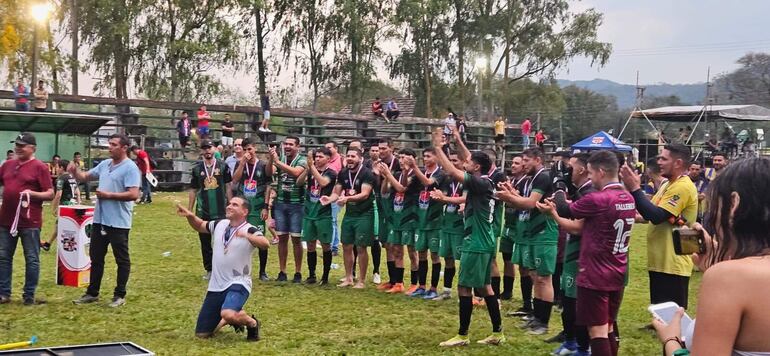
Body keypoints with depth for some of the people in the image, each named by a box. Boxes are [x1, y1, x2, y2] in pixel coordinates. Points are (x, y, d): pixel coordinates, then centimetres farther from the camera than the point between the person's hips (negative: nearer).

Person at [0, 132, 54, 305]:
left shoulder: (39, 167, -6)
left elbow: (50, 194, -8)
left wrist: (32, 193, -22)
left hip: (30, 222, -6)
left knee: (31, 259, 2)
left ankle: (29, 296, 10)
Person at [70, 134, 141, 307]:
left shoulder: (130, 168, -14)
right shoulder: (104, 164, 11)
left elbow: (133, 194, -22)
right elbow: (85, 177, 20)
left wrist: (108, 195, -18)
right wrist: (74, 171, -2)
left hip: (118, 222, -8)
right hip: (100, 220, 8)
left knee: (122, 259, 4)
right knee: (96, 257, 15)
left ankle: (120, 295, 12)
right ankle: (92, 293, 26)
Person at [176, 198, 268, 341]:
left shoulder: (250, 230, -13)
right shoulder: (219, 224, 7)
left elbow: (265, 244, -32)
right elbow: (200, 226, 25)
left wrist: (247, 235, -49)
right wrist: (190, 216, 3)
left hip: (238, 284, -6)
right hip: (216, 286, 6)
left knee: (228, 314, -38)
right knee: (202, 334, 7)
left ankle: (252, 323, -4)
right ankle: (234, 319, 34)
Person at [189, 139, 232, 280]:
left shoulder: (222, 166, 1)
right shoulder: (197, 168, 6)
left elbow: (228, 187, 3)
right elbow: (193, 190, 10)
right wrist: (189, 210, 7)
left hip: (220, 210, -2)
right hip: (203, 211, 2)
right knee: (205, 241, 7)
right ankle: (209, 270, 17)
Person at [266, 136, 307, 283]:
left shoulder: (302, 160, -5)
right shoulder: (280, 159, 7)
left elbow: (296, 172, -25)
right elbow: (269, 172, -8)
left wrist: (278, 161, -27)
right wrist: (270, 159, -24)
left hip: (296, 204, -4)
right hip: (280, 203, 4)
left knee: (296, 238, 0)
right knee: (282, 238, 7)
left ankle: (298, 273, 8)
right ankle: (282, 272, 14)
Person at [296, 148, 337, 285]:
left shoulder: (331, 173, -3)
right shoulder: (310, 171, 8)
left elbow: (323, 182, -23)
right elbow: (299, 182, -6)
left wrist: (312, 166, -22)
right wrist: (307, 167, -18)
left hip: (323, 214, -4)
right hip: (309, 213, 4)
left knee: (325, 245, 2)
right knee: (310, 245, 8)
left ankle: (325, 276, 10)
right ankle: (311, 275, 17)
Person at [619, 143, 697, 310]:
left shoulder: (683, 187, -18)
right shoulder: (669, 184, 14)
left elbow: (657, 216, -25)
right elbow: (651, 211, 13)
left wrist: (635, 189, -21)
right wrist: (633, 188, 2)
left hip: (673, 264, -10)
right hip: (661, 262, 10)